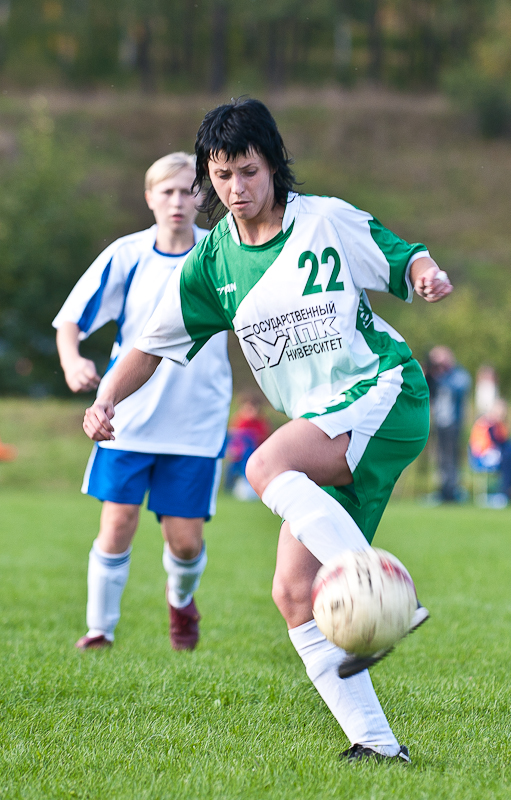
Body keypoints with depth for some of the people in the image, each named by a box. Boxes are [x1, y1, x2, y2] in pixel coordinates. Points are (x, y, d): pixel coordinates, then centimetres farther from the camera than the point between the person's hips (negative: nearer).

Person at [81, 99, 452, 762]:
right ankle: (376, 743, -9)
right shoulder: (212, 260, 10)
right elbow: (156, 342, 16)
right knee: (294, 593, -9)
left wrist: (428, 273, -20)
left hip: (383, 392, -6)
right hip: (324, 428, 6)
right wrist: (106, 399, 2)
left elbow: (403, 260, 4)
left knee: (267, 467, -33)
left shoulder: (328, 221, -3)